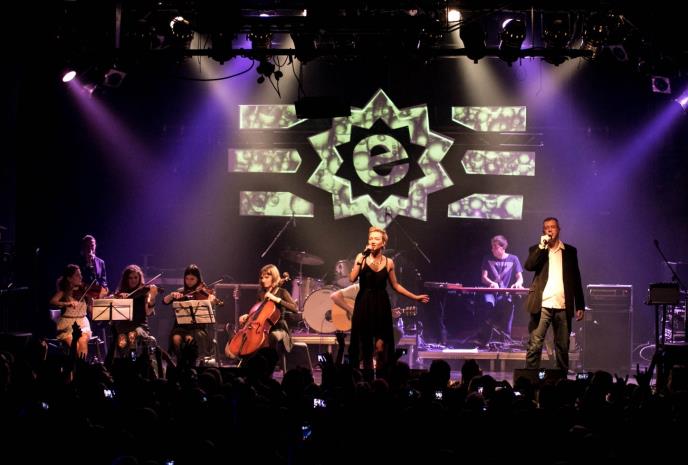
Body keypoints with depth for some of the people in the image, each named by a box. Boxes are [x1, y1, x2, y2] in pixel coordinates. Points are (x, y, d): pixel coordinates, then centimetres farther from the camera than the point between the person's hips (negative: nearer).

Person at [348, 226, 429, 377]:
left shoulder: (388, 263, 3)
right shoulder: (362, 257, -2)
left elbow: (395, 285, 13)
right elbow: (352, 278, -14)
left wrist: (415, 297, 12)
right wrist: (361, 260, -20)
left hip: (381, 305, 1)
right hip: (364, 304, -1)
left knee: (380, 343, -4)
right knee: (364, 340, 0)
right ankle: (365, 374, 9)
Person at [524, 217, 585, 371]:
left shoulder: (570, 251, 12)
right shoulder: (537, 250, 10)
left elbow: (576, 279, 12)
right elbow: (529, 266, -9)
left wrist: (580, 306, 7)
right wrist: (542, 246, -13)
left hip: (563, 306, 2)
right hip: (542, 305, -2)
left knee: (563, 347, 6)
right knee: (535, 345, -7)